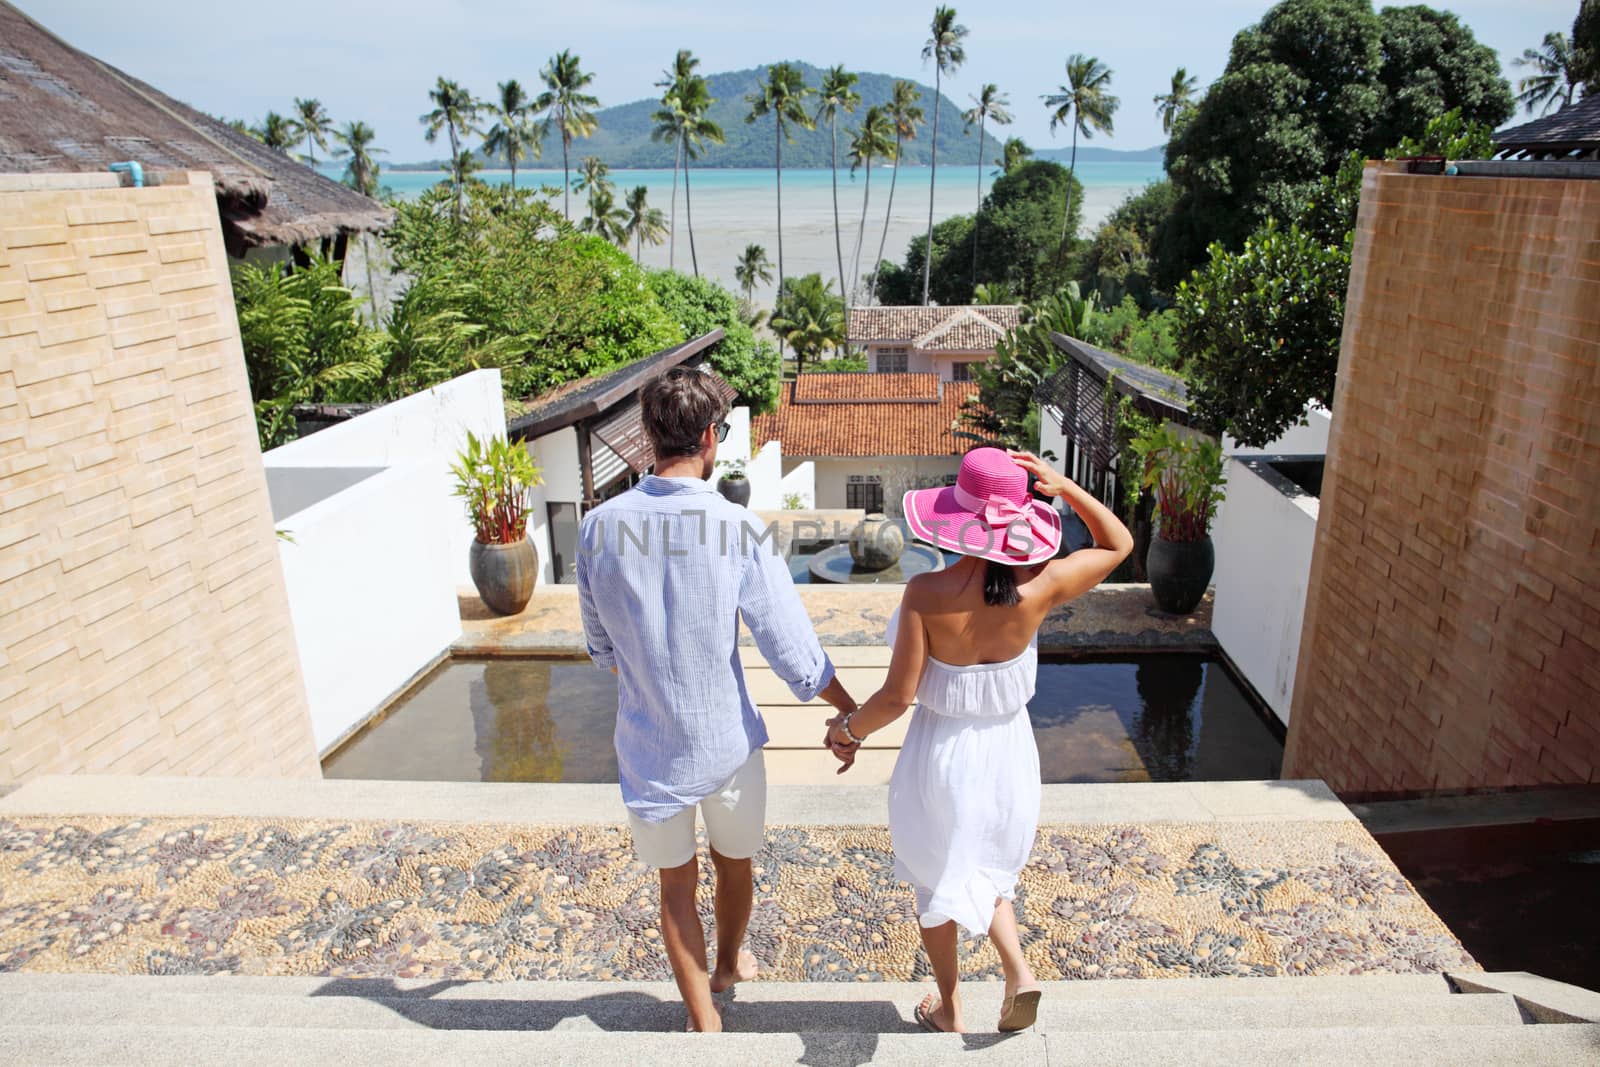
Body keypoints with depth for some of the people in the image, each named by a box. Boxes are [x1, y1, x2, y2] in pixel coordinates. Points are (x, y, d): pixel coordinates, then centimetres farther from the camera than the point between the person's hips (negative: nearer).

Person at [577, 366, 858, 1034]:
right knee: (734, 863, 27)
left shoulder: (600, 527, -11)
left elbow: (601, 646, 3)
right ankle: (728, 965, 53)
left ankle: (703, 1020, 34)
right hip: (727, 740, -1)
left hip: (649, 746, 1)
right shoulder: (739, 530, -19)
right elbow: (793, 652, -15)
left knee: (676, 885, 21)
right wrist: (851, 713, 1)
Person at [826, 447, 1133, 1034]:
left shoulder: (927, 593, -27)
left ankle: (949, 1008, 39)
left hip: (939, 755, -2)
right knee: (989, 867, 31)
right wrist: (1065, 487, -13)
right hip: (1007, 750, 3)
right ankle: (1017, 968, 12)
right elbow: (1118, 543, -2)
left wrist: (847, 729, -2)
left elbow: (897, 697, -20)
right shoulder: (1038, 587, -20)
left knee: (937, 878, 22)